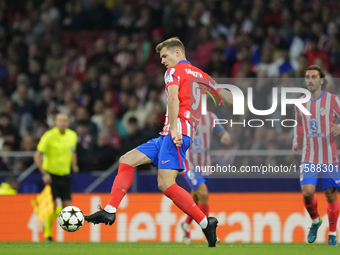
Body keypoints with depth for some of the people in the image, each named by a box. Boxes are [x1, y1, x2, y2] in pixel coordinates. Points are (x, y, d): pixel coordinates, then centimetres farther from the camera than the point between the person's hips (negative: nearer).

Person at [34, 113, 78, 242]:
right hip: (51, 175, -5)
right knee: (52, 206, -11)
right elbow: (37, 156, -12)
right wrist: (44, 173, -20)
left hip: (65, 175, 5)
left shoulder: (72, 135, 5)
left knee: (67, 206, -3)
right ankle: (47, 234, 6)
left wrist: (74, 165, 4)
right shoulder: (49, 136, -13)